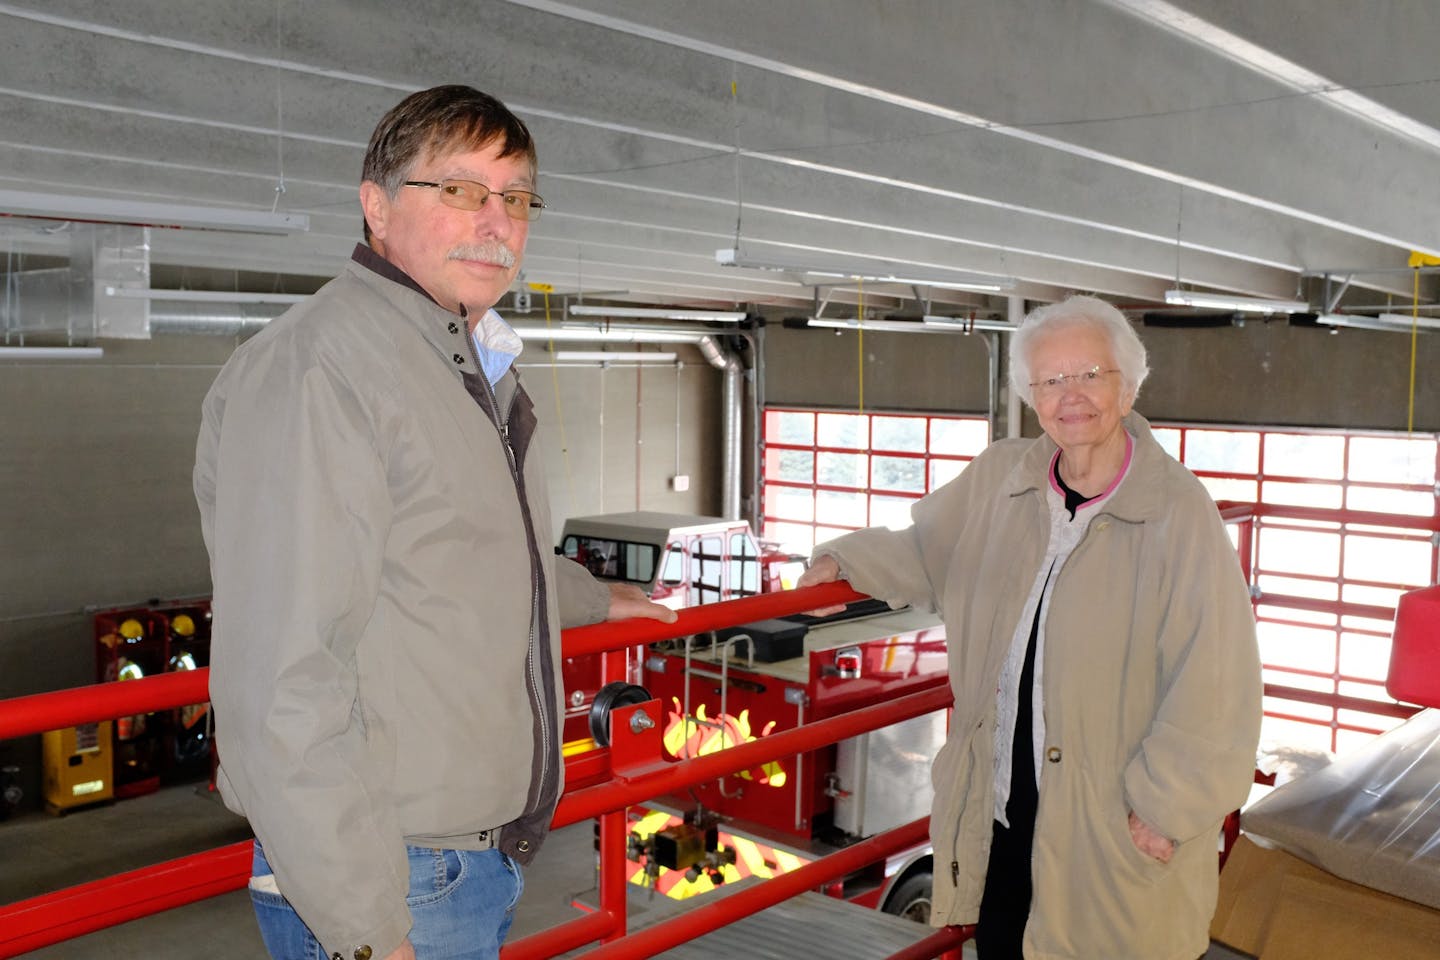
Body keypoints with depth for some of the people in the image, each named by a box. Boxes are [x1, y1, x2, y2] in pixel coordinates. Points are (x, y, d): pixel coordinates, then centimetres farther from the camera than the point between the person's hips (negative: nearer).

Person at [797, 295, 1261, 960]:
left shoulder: (1180, 512, -16)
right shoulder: (998, 479, 2)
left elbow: (1214, 683, -16)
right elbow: (925, 551, 21)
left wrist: (1168, 803, -15)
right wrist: (847, 561, 8)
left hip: (1112, 831, -5)